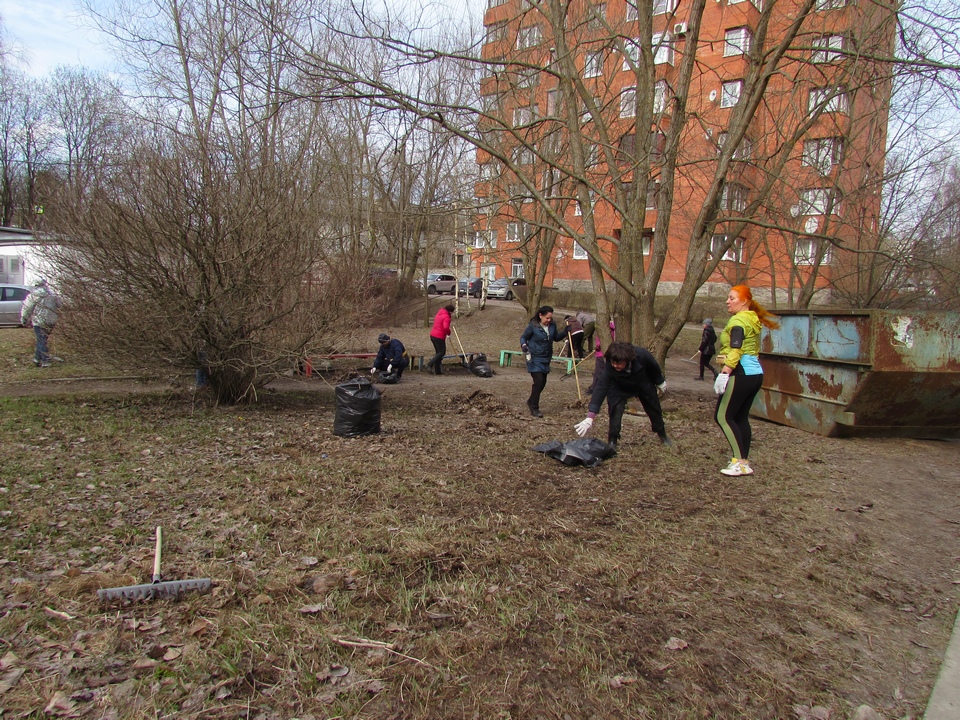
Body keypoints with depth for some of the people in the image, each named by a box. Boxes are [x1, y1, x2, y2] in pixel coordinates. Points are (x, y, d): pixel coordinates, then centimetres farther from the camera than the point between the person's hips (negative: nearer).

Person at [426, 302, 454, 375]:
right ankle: (430, 364, -10)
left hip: (433, 335, 9)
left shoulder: (439, 313, 13)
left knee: (438, 352, 16)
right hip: (439, 337, -9)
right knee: (442, 352, 3)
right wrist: (449, 333, -9)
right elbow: (446, 327, -29)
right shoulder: (446, 317, -15)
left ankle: (438, 370, 17)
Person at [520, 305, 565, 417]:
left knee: (543, 382, 11)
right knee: (539, 381, -14)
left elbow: (556, 338, 14)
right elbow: (523, 337, -4)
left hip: (546, 358, 6)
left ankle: (531, 402, 34)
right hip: (534, 358, -6)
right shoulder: (533, 326, -13)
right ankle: (534, 408, -3)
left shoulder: (552, 325, 1)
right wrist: (524, 345, -23)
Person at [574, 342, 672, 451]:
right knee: (616, 409, -24)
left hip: (644, 385, 2)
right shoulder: (609, 367, -40)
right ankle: (612, 441, -11)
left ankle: (662, 435, 42)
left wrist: (660, 382, 3)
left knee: (654, 408, 16)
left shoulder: (642, 355, -39)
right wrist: (590, 417, -51)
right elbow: (601, 388, -44)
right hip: (619, 388, -2)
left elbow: (654, 368, -17)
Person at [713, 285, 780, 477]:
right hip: (755, 373, 10)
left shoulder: (738, 320, -10)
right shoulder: (753, 320, 18)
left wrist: (724, 374, -30)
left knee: (723, 416, -6)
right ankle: (744, 461, 14)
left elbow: (735, 351, -23)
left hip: (741, 374, -10)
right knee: (741, 417, 12)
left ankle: (740, 462, -7)